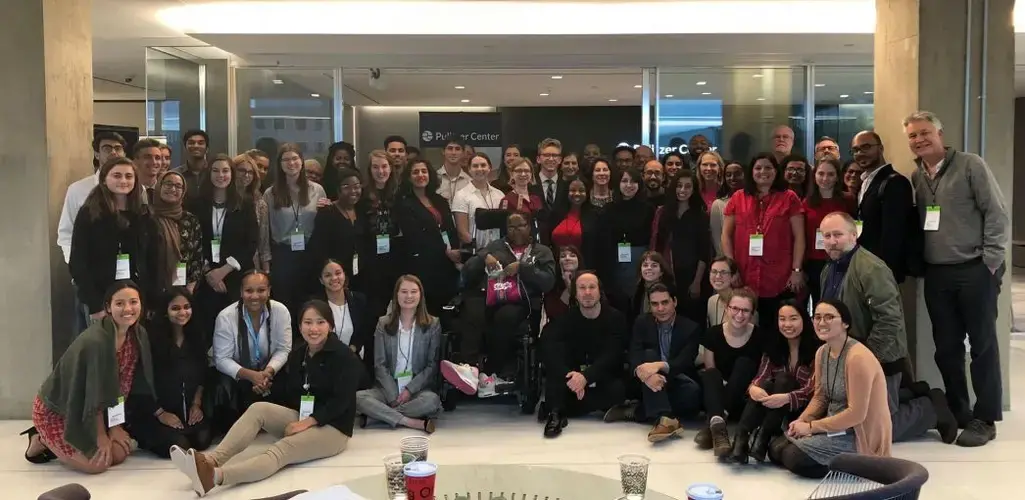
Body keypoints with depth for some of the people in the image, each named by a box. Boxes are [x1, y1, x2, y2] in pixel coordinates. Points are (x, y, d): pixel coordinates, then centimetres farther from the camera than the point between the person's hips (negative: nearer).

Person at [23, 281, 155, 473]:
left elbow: (122, 387, -1)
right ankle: (41, 442, 9)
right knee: (97, 463, -16)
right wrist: (101, 436, -14)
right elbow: (95, 394, -24)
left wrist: (115, 426, -1)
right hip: (54, 410, -8)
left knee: (121, 453, 1)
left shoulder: (139, 335, -9)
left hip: (90, 413, 8)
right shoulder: (95, 342, -32)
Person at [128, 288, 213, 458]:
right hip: (154, 410, -4)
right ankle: (143, 435, 9)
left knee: (202, 441, -17)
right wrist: (160, 413, -12)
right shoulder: (153, 338, -13)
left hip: (188, 407, 5)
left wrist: (197, 404, 1)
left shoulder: (197, 335, 4)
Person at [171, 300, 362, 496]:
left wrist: (308, 422, -23)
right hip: (300, 419, 7)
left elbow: (341, 401, -17)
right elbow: (284, 393, 11)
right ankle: (211, 460, -39)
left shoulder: (345, 357, -10)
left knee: (280, 450, -32)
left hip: (332, 428, -7)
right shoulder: (297, 354, 12)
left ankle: (216, 476, -56)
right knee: (258, 408, -19)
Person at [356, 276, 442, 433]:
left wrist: (409, 390, -12)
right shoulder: (383, 323, 6)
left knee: (432, 400, -36)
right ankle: (414, 423, -29)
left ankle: (379, 414, -19)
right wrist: (393, 396, -12)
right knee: (358, 397, -29)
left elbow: (432, 365, 1)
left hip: (419, 388, -1)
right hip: (388, 388, 1)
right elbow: (380, 365, 1)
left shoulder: (433, 324, 3)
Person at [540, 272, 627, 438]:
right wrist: (570, 376, -43)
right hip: (574, 374, 1)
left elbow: (612, 355, -21)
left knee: (618, 390, -34)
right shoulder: (566, 318, -4)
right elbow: (549, 349, -24)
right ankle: (555, 413, -33)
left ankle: (562, 408, -24)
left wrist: (586, 377, -39)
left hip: (605, 379, -1)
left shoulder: (615, 317, -8)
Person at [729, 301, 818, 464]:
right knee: (765, 385, -28)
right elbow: (761, 377, -4)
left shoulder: (816, 349, -8)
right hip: (772, 410, 3)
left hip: (804, 410, -3)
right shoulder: (773, 347, 7)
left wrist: (786, 398, -36)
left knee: (782, 379, -29)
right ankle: (740, 438, -45)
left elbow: (813, 389, -17)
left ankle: (762, 438, -42)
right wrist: (753, 388, -29)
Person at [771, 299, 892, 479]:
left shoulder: (857, 357, -23)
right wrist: (801, 421, -8)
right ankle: (837, 461, 10)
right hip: (833, 425, 9)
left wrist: (811, 427, -18)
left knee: (794, 457, -22)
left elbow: (856, 414, -24)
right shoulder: (821, 352, 4)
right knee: (776, 448, 2)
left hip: (859, 435, -9)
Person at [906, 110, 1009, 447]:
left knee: (983, 345, 2)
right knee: (946, 348, 9)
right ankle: (957, 414, 21)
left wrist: (990, 261, -11)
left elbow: (997, 215, -7)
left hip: (975, 271, -5)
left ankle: (984, 419, 10)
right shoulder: (915, 178, 10)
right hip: (936, 274, 5)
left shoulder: (970, 166, -5)